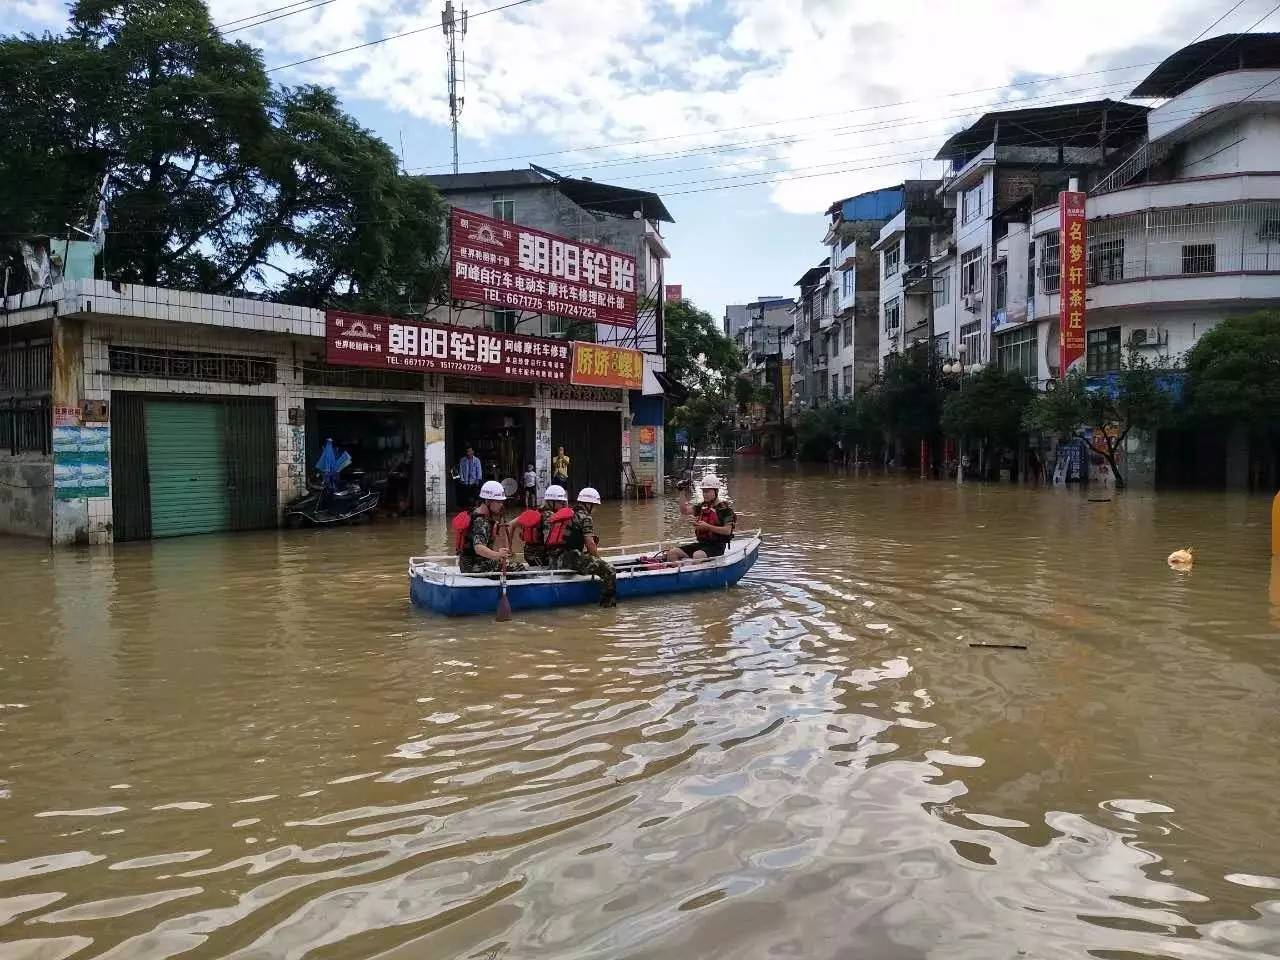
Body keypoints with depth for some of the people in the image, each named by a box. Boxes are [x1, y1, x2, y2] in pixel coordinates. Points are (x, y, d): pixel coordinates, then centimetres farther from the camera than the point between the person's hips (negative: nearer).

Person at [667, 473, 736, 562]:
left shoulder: (725, 507, -7)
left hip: (717, 546, -7)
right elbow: (684, 510, 6)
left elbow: (727, 530, -14)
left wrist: (707, 526, -21)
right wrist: (685, 495, -6)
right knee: (672, 553, -9)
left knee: (697, 555, -38)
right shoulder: (702, 506, 14)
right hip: (701, 543, 7)